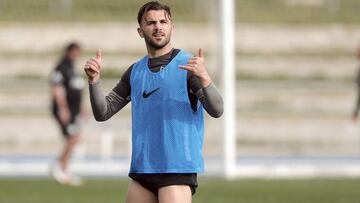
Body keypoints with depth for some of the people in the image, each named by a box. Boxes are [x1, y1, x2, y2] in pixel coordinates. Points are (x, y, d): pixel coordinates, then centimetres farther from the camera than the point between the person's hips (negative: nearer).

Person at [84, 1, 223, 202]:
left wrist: (204, 78, -34)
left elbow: (216, 110, -14)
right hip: (141, 171, 6)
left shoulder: (188, 64, -4)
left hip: (177, 170, -6)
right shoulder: (135, 72, 13)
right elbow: (102, 113, 13)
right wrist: (94, 79, -5)